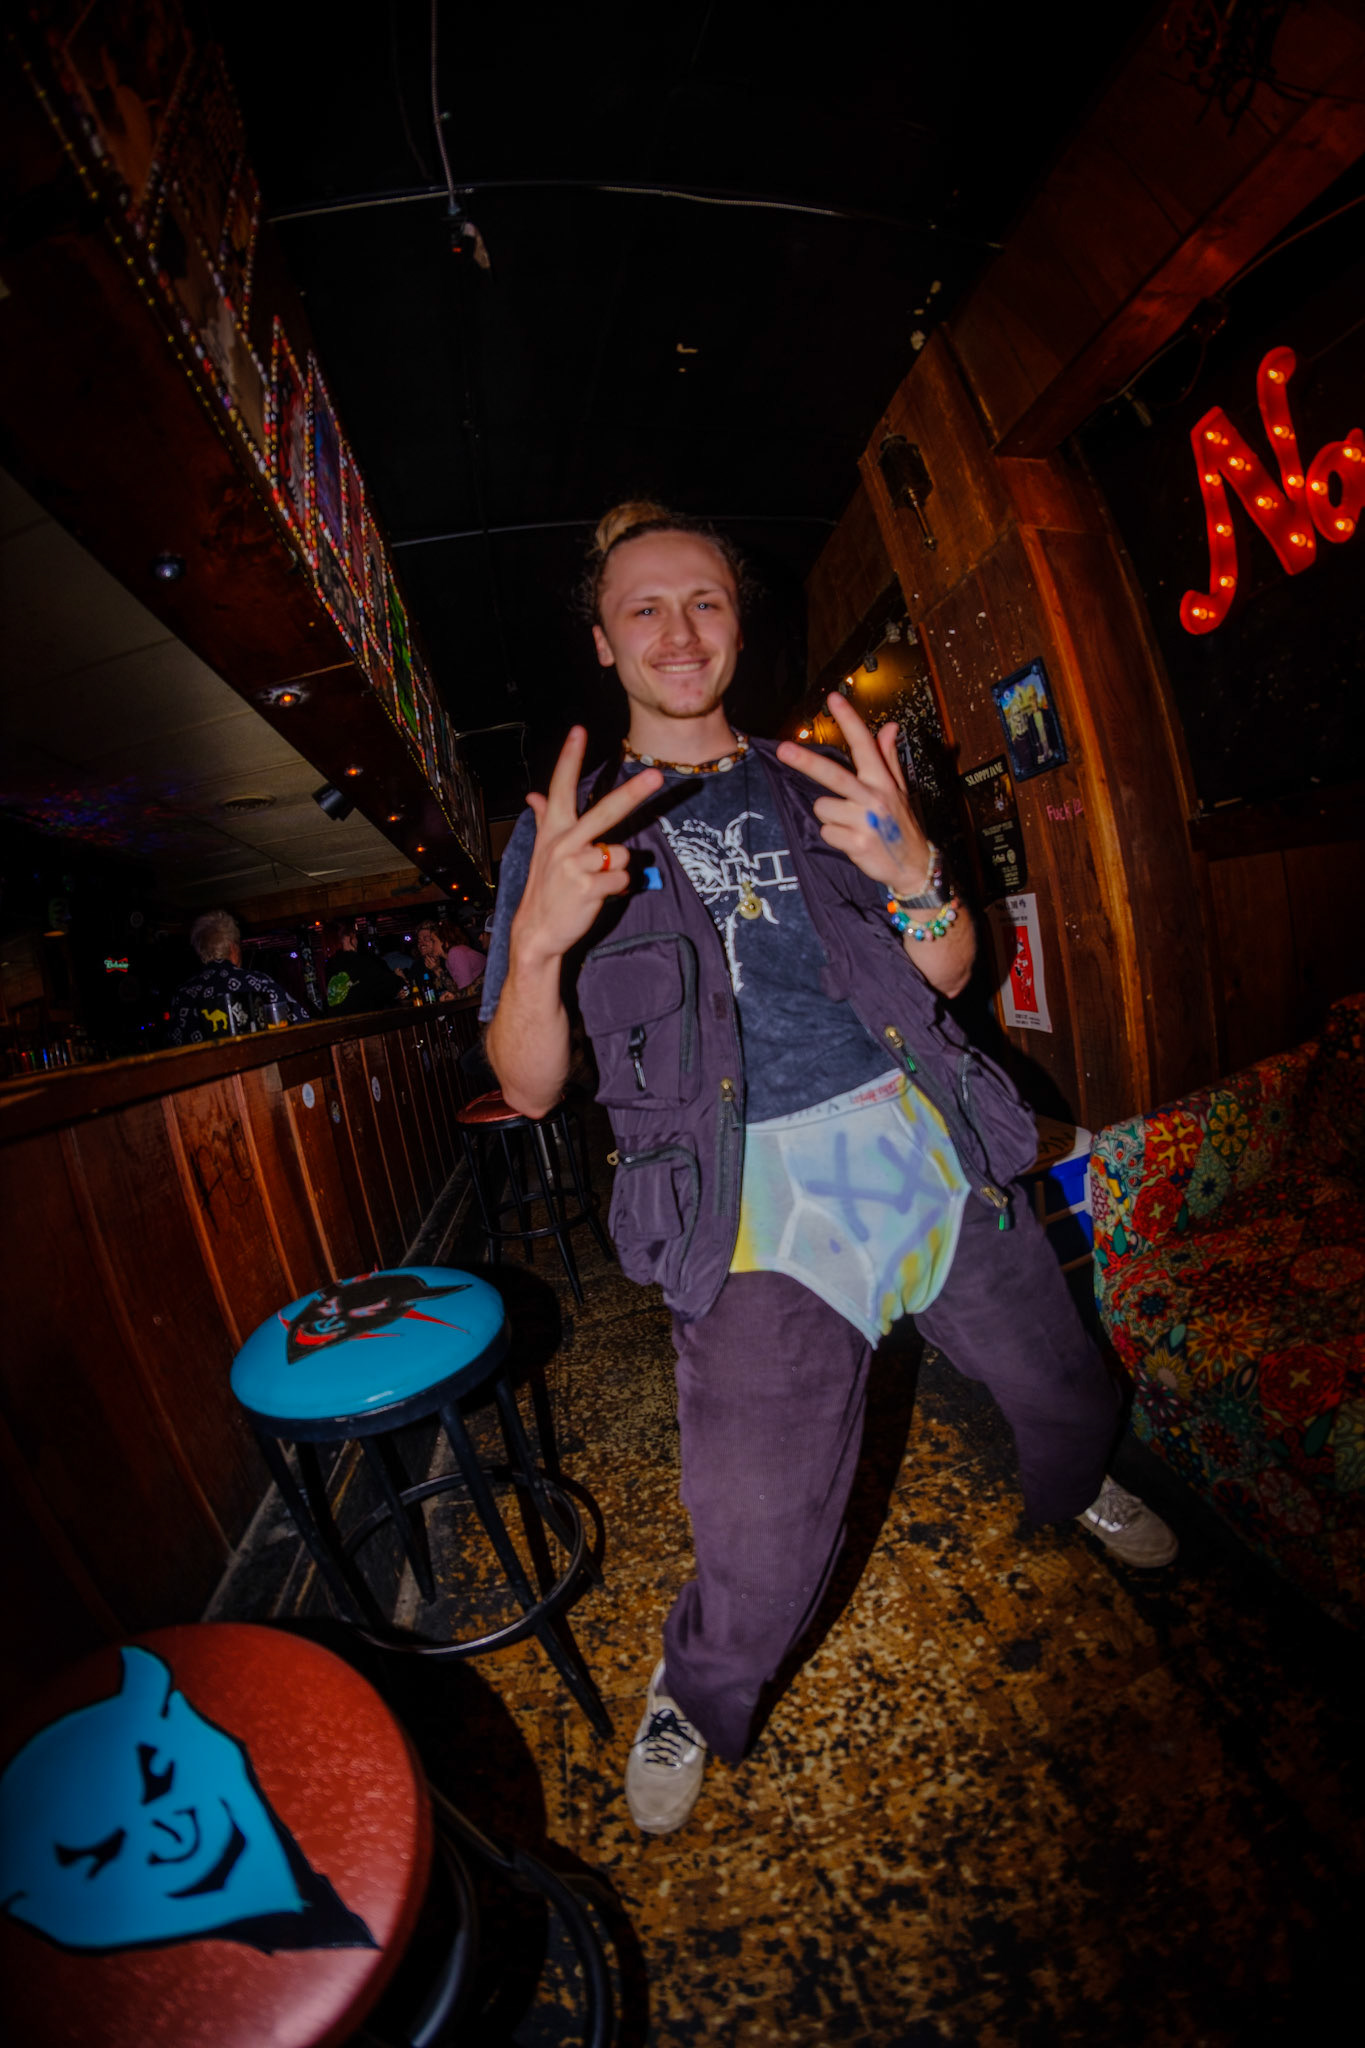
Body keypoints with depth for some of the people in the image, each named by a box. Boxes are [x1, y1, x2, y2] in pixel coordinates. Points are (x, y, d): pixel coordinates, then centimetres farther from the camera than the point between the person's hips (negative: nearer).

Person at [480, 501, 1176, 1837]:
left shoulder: (818, 787, 11)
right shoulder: (564, 833, 4)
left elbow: (947, 975, 8)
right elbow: (528, 1089, -2)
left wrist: (909, 867, -13)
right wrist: (538, 937, -22)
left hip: (924, 1136, 4)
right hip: (754, 1191, -3)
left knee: (1063, 1390, 20)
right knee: (765, 1547, -6)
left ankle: (1072, 1490, 59)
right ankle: (694, 1694, 32)